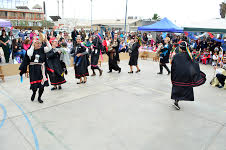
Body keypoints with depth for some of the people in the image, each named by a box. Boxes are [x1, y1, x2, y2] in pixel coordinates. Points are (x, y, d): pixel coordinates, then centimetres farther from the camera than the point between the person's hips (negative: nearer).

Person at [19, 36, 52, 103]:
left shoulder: (42, 49, 4)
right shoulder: (30, 50, -1)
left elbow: (49, 48, -10)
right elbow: (29, 54, -23)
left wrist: (46, 40, -20)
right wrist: (32, 45, -22)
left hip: (41, 69, 2)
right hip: (33, 70, -2)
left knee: (42, 84, 1)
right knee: (34, 84, 0)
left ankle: (39, 97, 23)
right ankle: (34, 93, 37)